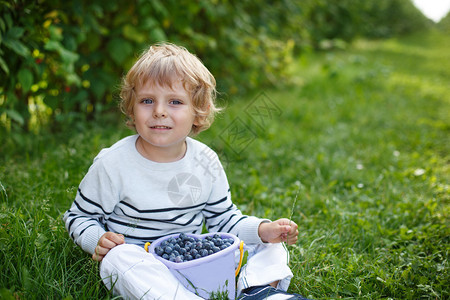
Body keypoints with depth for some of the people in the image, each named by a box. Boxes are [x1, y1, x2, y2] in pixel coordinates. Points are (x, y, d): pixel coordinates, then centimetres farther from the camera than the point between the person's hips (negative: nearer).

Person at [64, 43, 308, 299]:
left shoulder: (206, 162, -1)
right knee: (119, 257, -37)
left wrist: (263, 229, -10)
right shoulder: (113, 164, -11)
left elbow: (224, 218, 8)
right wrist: (98, 240, -21)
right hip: (140, 268, -3)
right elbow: (79, 217, 1)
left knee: (269, 247, -4)